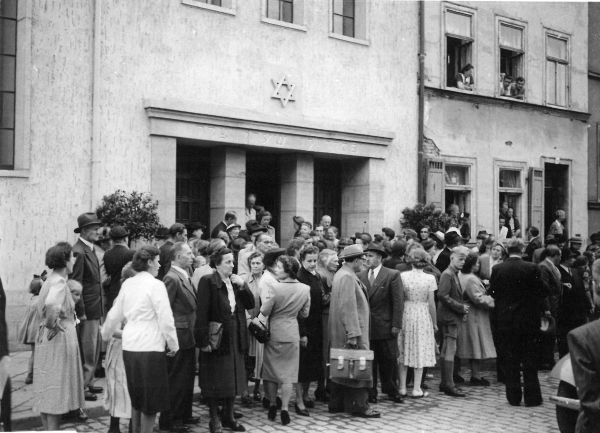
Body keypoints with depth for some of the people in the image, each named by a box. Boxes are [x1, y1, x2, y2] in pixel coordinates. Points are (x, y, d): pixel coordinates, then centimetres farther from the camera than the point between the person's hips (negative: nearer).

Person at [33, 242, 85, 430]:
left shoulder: (51, 279, 11)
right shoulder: (59, 282, -18)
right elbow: (52, 304, -38)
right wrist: (52, 325, -23)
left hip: (48, 337, 9)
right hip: (59, 337, -9)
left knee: (47, 388, 15)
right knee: (56, 387, -2)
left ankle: (47, 427, 25)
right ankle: (53, 428, 4)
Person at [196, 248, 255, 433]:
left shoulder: (236, 281, 8)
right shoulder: (207, 281, -12)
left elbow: (250, 305, 6)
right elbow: (201, 313, -16)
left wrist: (242, 286, -8)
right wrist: (204, 340, -20)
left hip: (235, 339, 6)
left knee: (233, 379, 14)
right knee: (215, 382, 4)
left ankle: (229, 417, 27)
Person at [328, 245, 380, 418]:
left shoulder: (342, 274, 14)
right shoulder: (347, 277, -18)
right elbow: (348, 307, -23)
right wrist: (353, 335, -25)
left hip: (340, 333, 11)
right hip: (350, 330, -11)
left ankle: (337, 404, 22)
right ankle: (359, 406, 1)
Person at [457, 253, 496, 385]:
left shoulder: (462, 275, 7)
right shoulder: (471, 279, -22)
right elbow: (478, 298, -22)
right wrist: (492, 300, -10)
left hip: (469, 314, 10)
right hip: (475, 316, -10)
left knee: (474, 347, 14)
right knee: (477, 345, -2)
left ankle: (475, 374, 20)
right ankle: (476, 376, 4)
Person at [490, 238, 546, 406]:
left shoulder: (497, 269, -5)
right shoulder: (532, 268, -10)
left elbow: (492, 293, 0)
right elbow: (542, 292, -7)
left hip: (505, 321, 1)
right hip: (528, 320, -1)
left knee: (510, 361, 9)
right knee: (530, 361, 8)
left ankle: (513, 397, 12)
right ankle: (532, 397, 10)